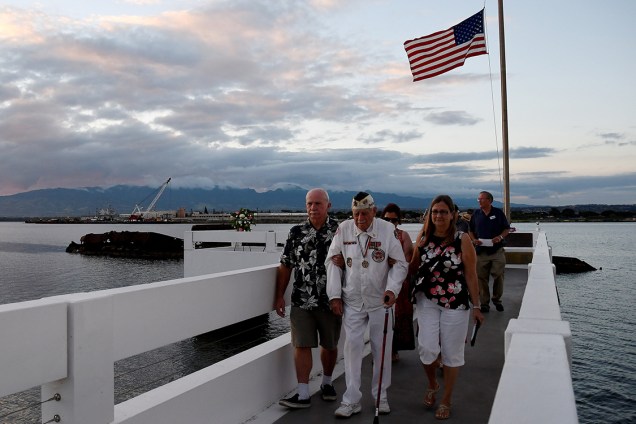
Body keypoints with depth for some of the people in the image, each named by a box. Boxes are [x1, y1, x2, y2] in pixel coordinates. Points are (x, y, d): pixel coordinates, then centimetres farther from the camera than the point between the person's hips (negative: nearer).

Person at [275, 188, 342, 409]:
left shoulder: (340, 230, -3)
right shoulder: (296, 232, 2)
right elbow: (285, 266, 6)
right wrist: (279, 296, 3)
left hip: (331, 301, 0)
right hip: (301, 301, 1)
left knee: (330, 345, 14)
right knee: (302, 346, -1)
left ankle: (327, 383, 36)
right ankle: (303, 394, 6)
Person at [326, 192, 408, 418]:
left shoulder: (388, 229, -11)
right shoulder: (344, 229, -6)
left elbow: (400, 263, -4)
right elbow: (332, 261, 0)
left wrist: (392, 289, -18)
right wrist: (334, 295, -2)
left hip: (380, 300, 0)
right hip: (352, 301, 1)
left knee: (381, 348, 9)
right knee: (352, 347, 2)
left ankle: (381, 396, 27)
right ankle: (352, 400, 12)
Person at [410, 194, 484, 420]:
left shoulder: (462, 239, -8)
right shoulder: (423, 237, 1)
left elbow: (471, 274, -5)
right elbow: (413, 268, 10)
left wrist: (476, 306, -4)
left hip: (455, 303, -2)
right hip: (427, 301, 2)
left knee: (451, 353, 7)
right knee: (427, 349, -7)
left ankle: (446, 401, 25)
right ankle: (432, 384, 25)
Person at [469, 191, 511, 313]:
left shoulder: (498, 213, 3)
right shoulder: (476, 214, 8)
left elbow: (507, 229, 7)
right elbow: (471, 230, 14)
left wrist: (500, 237, -12)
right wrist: (474, 239, -6)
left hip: (497, 250, -1)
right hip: (481, 251, 1)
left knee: (498, 276, 1)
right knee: (482, 278, 3)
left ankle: (497, 300, 20)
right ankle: (484, 303, 12)